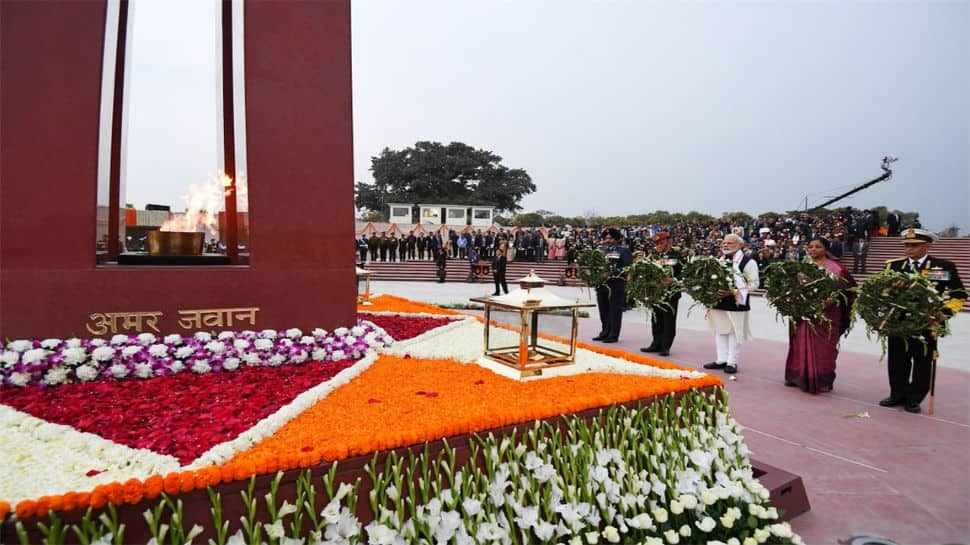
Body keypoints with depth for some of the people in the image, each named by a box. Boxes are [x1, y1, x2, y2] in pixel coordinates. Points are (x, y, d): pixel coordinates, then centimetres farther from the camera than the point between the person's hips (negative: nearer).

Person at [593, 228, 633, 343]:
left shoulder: (624, 250, -3)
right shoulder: (601, 249, 15)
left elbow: (628, 267, -12)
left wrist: (612, 272, -22)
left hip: (616, 284, -6)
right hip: (601, 283, 6)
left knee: (615, 310, -2)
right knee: (603, 310, 12)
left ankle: (613, 335, 5)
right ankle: (605, 332, 23)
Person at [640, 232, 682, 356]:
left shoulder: (676, 255, -5)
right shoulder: (653, 255, 11)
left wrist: (673, 280, -23)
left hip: (670, 293, -5)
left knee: (669, 321, 1)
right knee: (657, 320, 12)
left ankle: (665, 346, 7)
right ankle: (657, 344, 22)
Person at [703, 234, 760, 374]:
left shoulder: (748, 262, -8)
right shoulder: (720, 260, 12)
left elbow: (754, 283, -12)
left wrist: (733, 292, -20)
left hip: (736, 304, -7)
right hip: (718, 303, 7)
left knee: (734, 333, 1)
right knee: (720, 331, 12)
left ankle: (732, 362, 10)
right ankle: (721, 360, 21)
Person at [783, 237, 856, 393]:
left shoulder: (835, 268, 1)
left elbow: (846, 289, -5)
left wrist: (831, 300, -19)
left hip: (826, 315, -3)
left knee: (823, 347, 1)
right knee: (802, 345, 5)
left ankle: (822, 380, 10)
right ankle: (799, 376, 14)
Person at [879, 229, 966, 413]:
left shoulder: (944, 266, 1)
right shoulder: (894, 265, 6)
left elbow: (958, 295, 2)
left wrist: (944, 313, -12)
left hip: (926, 325, -2)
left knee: (923, 363, 8)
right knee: (897, 362, 10)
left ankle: (914, 398, 20)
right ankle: (898, 394, 24)